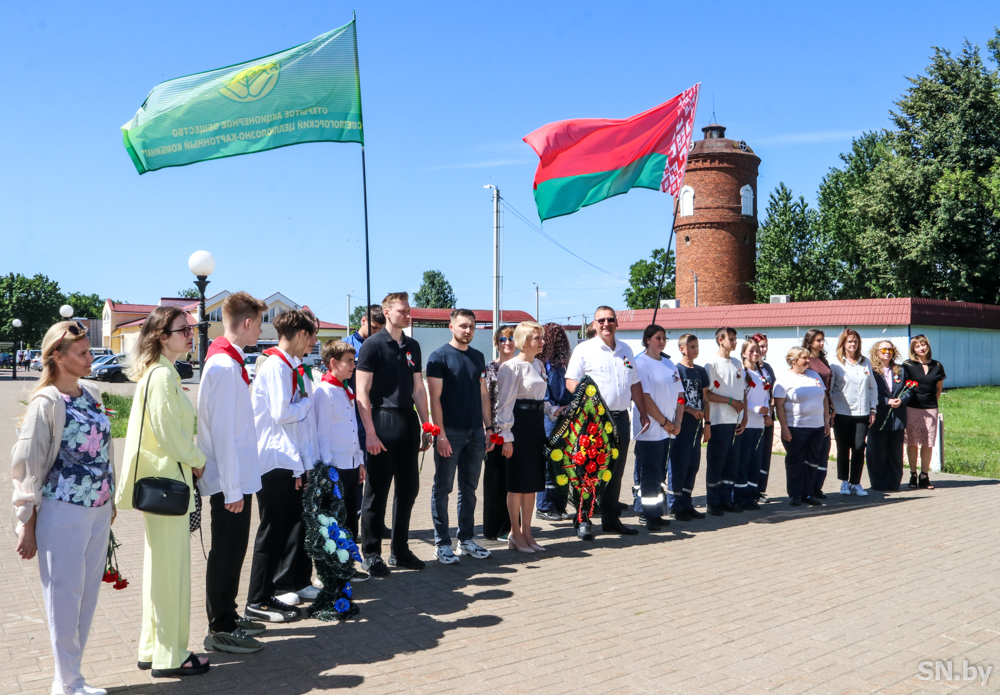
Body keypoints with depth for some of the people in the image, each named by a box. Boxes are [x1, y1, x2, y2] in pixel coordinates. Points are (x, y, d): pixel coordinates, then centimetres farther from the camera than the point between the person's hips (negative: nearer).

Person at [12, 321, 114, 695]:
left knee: (88, 595, 12)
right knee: (64, 597, 4)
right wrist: (27, 526, -8)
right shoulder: (46, 404, -11)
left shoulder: (92, 395, 7)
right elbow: (27, 467, -9)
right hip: (63, 514, -6)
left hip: (99, 511, 6)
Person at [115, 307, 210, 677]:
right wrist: (196, 460, -6)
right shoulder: (163, 376, -18)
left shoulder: (158, 373, 14)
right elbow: (169, 434, -21)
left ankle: (152, 648, 28)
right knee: (171, 567, -1)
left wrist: (190, 460, 11)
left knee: (159, 565, 17)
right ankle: (170, 656, 10)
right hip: (168, 480, -10)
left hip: (162, 479, 10)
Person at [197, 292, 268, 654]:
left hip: (238, 477, 10)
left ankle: (227, 618, 32)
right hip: (230, 480, -10)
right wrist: (233, 488, -20)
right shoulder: (224, 366, -20)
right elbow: (223, 432, -22)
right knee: (226, 552, 1)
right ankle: (220, 630, 14)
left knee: (233, 550, 19)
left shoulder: (229, 361, 10)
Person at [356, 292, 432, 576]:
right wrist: (370, 432, -16)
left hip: (408, 422, 6)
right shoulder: (373, 344, -5)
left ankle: (400, 551, 23)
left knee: (408, 489, 11)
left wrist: (425, 426, 11)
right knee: (377, 491, 1)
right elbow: (362, 392, -9)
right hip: (382, 422, -6)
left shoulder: (412, 346, 13)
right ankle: (371, 554, 12)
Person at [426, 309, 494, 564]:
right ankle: (442, 543, 10)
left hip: (475, 432, 6)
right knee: (442, 488, 2)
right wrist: (440, 434, -15)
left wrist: (488, 427, 9)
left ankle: (466, 539, 22)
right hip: (450, 432, -6)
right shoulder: (440, 356, -6)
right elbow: (434, 398, -10)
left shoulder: (478, 357, 12)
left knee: (469, 488, 12)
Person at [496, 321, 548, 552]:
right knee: (517, 483, 0)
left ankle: (526, 531, 21)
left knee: (532, 482, 11)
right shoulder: (512, 367, -11)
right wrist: (506, 436, -16)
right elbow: (505, 403, -14)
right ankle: (515, 533, 10)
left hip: (536, 423, 8)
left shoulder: (539, 365, 14)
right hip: (519, 424, -8)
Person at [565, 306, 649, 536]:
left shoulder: (625, 350, 17)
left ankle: (611, 519, 20)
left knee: (616, 471, 10)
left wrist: (643, 413, 17)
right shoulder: (584, 349, -1)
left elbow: (635, 384, 21)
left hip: (620, 417, 6)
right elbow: (571, 381, -7)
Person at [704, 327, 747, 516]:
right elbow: (706, 394, -12)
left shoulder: (737, 364, 14)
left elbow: (743, 392, 16)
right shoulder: (712, 364, -7)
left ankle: (726, 499, 19)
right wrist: (730, 401, -13)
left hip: (736, 422, 7)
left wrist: (744, 416, 7)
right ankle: (713, 502, 8)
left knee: (732, 462, 10)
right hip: (719, 422, -6)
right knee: (716, 463, 0)